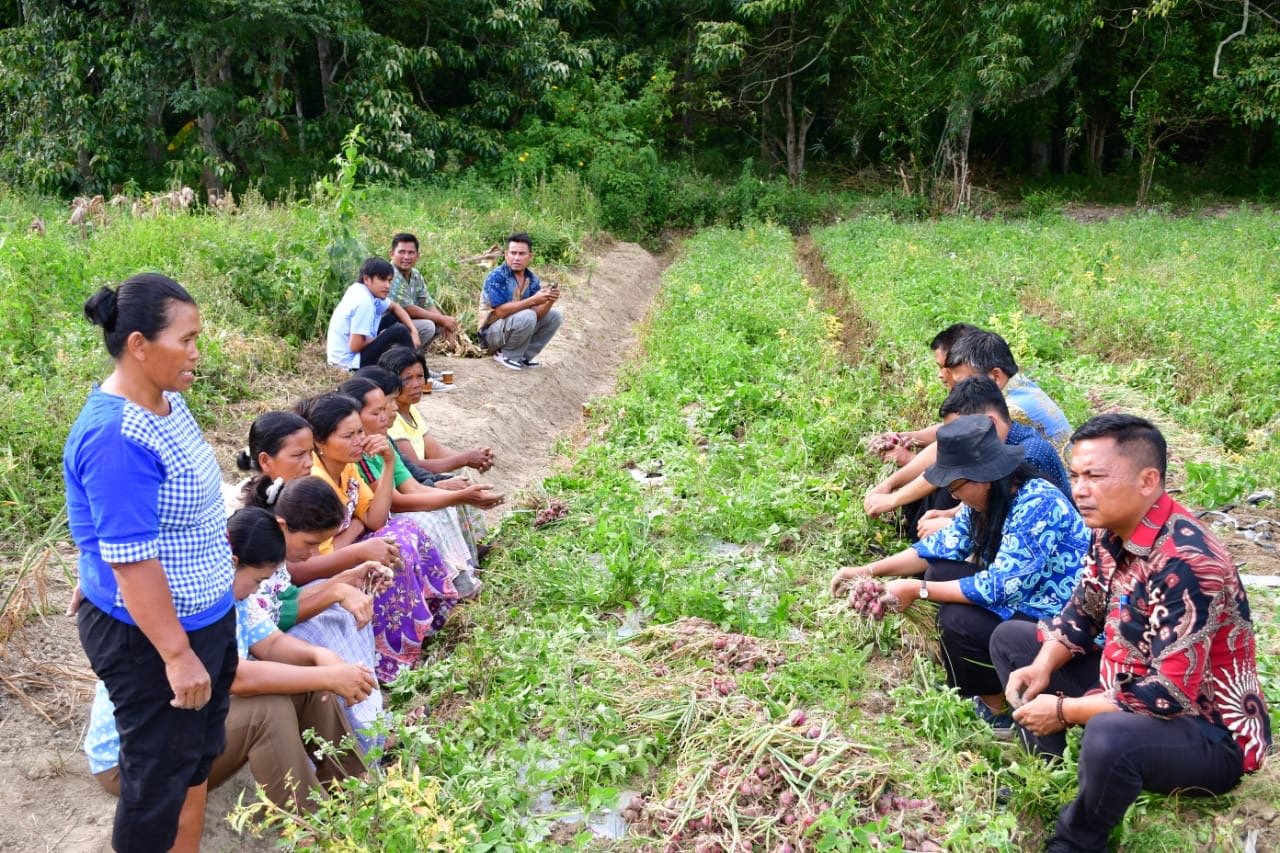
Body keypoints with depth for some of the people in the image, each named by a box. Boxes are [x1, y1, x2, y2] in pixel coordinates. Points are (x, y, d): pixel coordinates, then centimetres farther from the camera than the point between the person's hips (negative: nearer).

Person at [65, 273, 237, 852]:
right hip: (149, 636, -9)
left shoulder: (167, 398, 1)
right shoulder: (115, 436, -28)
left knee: (199, 754, 23)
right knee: (159, 774, 10)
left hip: (205, 614, 9)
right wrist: (177, 654, -23)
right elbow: (130, 559, -27)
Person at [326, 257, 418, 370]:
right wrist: (380, 338, -8)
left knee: (394, 319, 14)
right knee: (400, 331, -15)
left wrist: (413, 331, 3)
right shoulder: (364, 303, -24)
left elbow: (394, 308, 17)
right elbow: (355, 346, -26)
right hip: (350, 360, -10)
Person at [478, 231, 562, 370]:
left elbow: (537, 314, -7)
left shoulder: (533, 280, 0)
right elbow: (500, 311, -28)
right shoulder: (496, 277, -19)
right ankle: (507, 355, -10)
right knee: (526, 316, -31)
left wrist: (549, 301, -27)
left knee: (554, 315, -1)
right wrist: (533, 300, -32)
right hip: (492, 333, -7)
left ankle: (525, 355, 5)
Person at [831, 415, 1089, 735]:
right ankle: (967, 690, 7)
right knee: (941, 573, -3)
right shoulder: (987, 499, -2)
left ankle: (998, 705, 2)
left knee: (958, 622, -25)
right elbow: (942, 545, 6)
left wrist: (919, 589, -24)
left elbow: (999, 588, -31)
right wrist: (868, 571, -1)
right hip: (1021, 600, 9)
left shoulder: (1037, 506, -28)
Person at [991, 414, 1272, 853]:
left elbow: (1169, 696, -32)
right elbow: (1081, 613, 9)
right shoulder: (1112, 533, -5)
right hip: (1134, 688, 9)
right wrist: (1042, 668, -10)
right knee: (1009, 639, 10)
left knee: (1109, 737, -41)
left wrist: (1063, 710, -22)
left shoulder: (1186, 564, -31)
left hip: (1211, 734, -9)